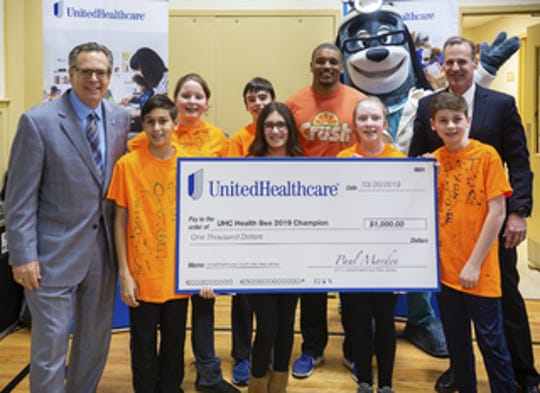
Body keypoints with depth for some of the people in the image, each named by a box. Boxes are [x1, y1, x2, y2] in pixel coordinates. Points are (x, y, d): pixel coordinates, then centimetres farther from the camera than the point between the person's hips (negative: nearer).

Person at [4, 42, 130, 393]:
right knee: (50, 346, 5)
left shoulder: (121, 119, 4)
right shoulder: (38, 121, -10)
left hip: (104, 249, 5)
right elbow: (20, 197, -9)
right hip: (56, 253, -4)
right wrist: (23, 256, -12)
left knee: (96, 342, 17)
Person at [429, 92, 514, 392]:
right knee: (456, 343, 15)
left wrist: (474, 264, -13)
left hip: (479, 272, -4)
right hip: (446, 269, 5)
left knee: (491, 343, 5)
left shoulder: (486, 155, -7)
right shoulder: (433, 161, 5)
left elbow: (497, 212, -11)